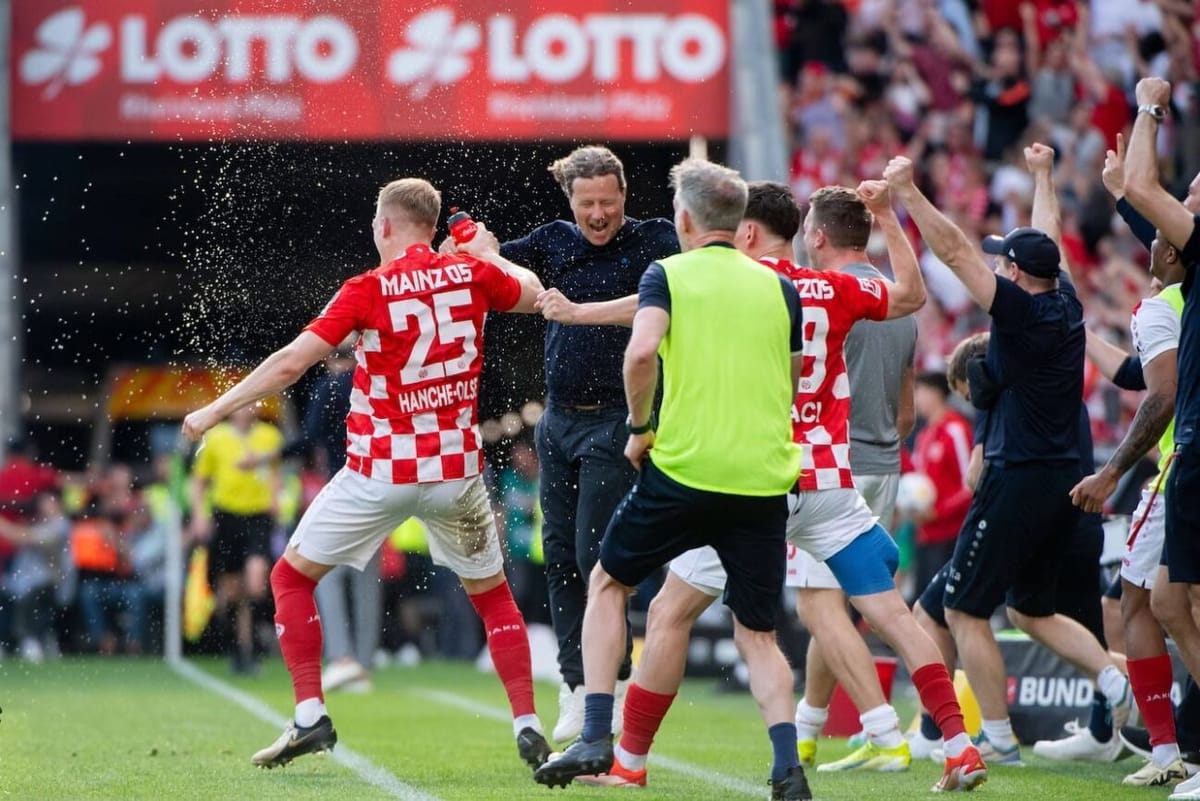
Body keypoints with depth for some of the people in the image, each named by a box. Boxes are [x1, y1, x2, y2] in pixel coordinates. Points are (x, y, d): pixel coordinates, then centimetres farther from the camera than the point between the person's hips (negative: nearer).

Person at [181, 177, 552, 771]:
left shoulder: (369, 289, -9)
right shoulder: (471, 272, 0)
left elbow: (291, 362, -14)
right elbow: (531, 293, 22)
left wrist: (215, 410, -6)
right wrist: (490, 252, 39)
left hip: (381, 469, -3)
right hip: (455, 467, 3)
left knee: (292, 576, 12)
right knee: (492, 593, 19)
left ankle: (310, 717, 3)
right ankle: (527, 727, 9)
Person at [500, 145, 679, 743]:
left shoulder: (653, 240, -6)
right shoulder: (555, 241, 9)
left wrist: (579, 312, -27)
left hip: (616, 422, -6)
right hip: (559, 420, 6)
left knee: (594, 554, -11)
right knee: (559, 554, 7)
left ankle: (616, 688, -2)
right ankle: (575, 688, 15)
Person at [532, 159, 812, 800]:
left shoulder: (668, 276, 0)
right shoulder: (778, 288, 11)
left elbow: (641, 351, -17)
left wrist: (639, 426, -3)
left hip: (683, 469, -3)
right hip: (765, 481, 3)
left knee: (608, 584, 19)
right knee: (757, 633, 13)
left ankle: (595, 737, 8)